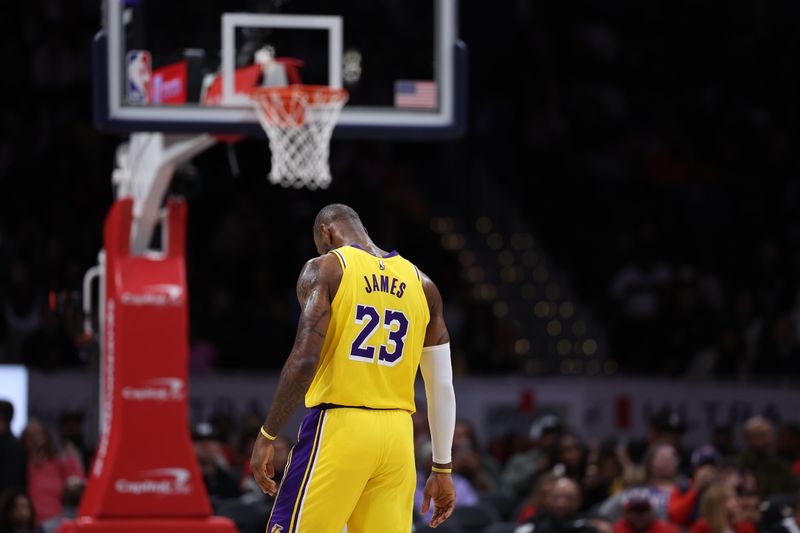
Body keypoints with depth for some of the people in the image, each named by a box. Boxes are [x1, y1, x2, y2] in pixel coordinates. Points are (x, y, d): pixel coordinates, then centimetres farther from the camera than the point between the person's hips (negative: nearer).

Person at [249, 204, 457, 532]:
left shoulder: (325, 269, -1)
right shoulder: (422, 284, 13)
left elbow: (305, 359, -13)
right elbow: (442, 385, 12)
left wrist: (267, 435, -8)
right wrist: (442, 468, 17)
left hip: (338, 429, -5)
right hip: (397, 436, 5)